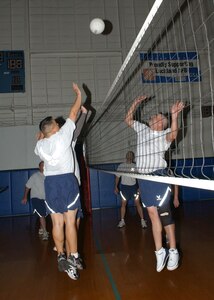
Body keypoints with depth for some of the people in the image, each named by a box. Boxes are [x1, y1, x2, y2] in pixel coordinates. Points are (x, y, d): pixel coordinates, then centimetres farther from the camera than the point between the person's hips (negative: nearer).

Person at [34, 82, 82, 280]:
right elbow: (73, 113, 6)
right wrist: (78, 94, 19)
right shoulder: (62, 136, -2)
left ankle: (61, 257, 16)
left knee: (57, 222, 8)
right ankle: (73, 258, 2)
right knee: (70, 221, -2)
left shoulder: (40, 144, 9)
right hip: (67, 180, -4)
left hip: (50, 182, 4)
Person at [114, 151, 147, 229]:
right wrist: (116, 187, 3)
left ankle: (142, 220, 8)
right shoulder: (121, 166, 1)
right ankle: (122, 221, 17)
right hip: (124, 186, 1)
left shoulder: (135, 166, -1)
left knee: (138, 203, -1)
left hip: (133, 186, -1)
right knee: (123, 204, 5)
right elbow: (117, 177, 7)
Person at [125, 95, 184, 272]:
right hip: (143, 177, 5)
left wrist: (174, 115, -34)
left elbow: (173, 134, -23)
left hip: (158, 176, -5)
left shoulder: (164, 135, -1)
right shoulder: (142, 129, 16)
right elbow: (128, 119, 24)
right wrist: (136, 103, 16)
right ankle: (159, 251, 12)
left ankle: (173, 251, 6)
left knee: (163, 212, -7)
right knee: (152, 213, 5)